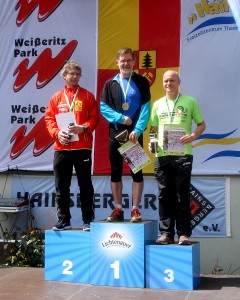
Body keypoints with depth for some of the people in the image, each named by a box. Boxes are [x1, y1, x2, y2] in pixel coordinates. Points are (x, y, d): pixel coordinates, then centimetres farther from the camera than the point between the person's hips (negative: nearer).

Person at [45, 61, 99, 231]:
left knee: (85, 185, 3)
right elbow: (49, 119, 8)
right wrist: (57, 132, -9)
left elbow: (94, 118, 2)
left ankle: (88, 220, 10)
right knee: (61, 187, 5)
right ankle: (63, 220, 14)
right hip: (61, 148, 2)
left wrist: (84, 128, -15)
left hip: (83, 147, -2)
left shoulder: (87, 96, 7)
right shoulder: (56, 97, 12)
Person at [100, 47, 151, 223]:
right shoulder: (110, 84, 10)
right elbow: (103, 107, 4)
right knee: (115, 172, 5)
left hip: (135, 134, -2)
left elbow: (146, 108, -5)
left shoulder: (141, 82, 3)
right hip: (115, 134, 2)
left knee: (137, 172, -1)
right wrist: (120, 118, -11)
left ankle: (136, 210, 6)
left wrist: (137, 130, -15)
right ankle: (118, 210, 13)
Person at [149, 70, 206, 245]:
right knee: (165, 195, 5)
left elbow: (202, 124, 8)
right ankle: (166, 233, 11)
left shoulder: (190, 102, 5)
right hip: (162, 155, 3)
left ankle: (184, 233, 5)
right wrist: (151, 142, 1)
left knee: (182, 195, -1)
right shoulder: (157, 104, 15)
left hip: (183, 154, -3)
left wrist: (193, 136, -11)